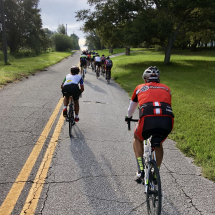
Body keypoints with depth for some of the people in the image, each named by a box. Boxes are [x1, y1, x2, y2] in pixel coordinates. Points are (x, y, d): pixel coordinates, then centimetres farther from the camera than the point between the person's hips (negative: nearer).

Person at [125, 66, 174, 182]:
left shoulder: (140, 88, 25)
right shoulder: (166, 89, 29)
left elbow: (132, 107, 40)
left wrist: (128, 117, 60)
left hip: (148, 120, -2)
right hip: (167, 121, 2)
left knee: (137, 139, 31)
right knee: (158, 144, 33)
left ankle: (140, 171, 21)